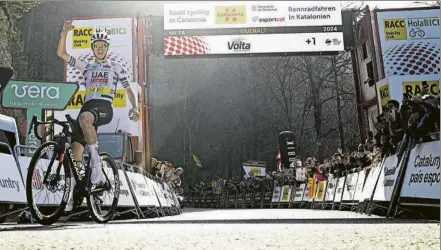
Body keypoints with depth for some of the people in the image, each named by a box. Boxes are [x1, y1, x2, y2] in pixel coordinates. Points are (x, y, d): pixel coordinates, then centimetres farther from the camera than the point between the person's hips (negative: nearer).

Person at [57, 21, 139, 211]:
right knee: (75, 151, -6)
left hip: (104, 107, -4)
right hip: (87, 107, 4)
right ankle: (72, 195, 0)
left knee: (84, 118, -40)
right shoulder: (86, 66, 24)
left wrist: (134, 107, -2)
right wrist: (65, 32, 7)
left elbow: (128, 89, 16)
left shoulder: (116, 67, 18)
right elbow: (61, 53, 19)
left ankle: (96, 160, -28)